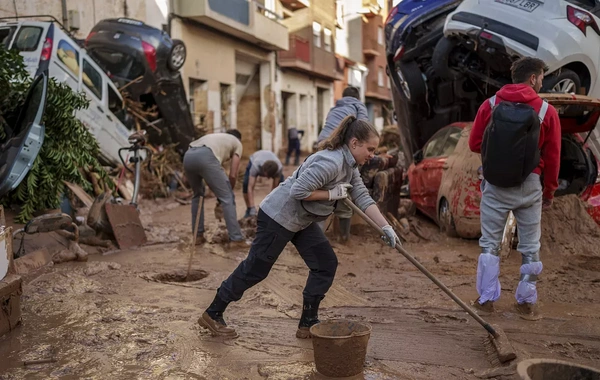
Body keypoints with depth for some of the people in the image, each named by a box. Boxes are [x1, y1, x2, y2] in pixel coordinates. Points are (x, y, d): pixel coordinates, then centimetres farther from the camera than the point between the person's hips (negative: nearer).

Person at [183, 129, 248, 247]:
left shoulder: (215, 137, 42)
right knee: (227, 198, 5)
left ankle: (198, 236, 28)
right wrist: (229, 191, 30)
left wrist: (220, 194, 38)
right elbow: (233, 175, 15)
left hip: (188, 156, 7)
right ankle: (236, 239, 4)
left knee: (198, 194, 27)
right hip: (205, 156, -6)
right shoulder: (237, 143, 26)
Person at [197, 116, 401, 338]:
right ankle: (212, 315, 19)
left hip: (301, 220, 10)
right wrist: (332, 194, -22)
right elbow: (298, 191, -31)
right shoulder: (331, 162, -27)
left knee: (326, 264, 5)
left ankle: (308, 324, 16)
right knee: (255, 269, 2)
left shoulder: (350, 166, 5)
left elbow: (363, 198, 4)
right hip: (278, 216, -10)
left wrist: (386, 227, 0)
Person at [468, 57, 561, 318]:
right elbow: (552, 157, -1)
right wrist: (550, 190, 10)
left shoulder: (490, 105, -2)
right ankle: (526, 302, 19)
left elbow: (474, 144, 2)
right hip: (529, 186, -1)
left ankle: (486, 298, 15)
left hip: (495, 185, 1)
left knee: (490, 244, 11)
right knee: (530, 247, 12)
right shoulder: (547, 111, -4)